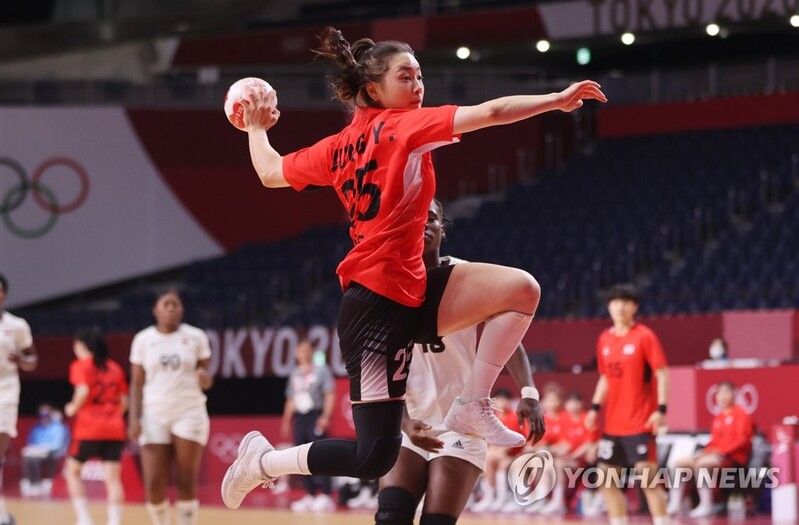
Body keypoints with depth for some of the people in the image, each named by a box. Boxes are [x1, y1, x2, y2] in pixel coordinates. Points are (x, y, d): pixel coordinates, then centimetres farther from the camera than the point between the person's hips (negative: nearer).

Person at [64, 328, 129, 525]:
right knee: (113, 478, -1)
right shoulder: (115, 368, 14)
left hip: (88, 428, -4)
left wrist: (73, 408, -1)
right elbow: (124, 402, 12)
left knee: (72, 471, 13)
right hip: (115, 429, 4)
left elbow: (83, 391, -18)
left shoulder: (81, 366, -1)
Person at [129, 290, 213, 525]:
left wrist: (205, 379, -18)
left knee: (187, 482, -5)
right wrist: (134, 418, -4)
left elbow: (205, 377, 6)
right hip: (155, 415, 1)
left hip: (189, 413, -1)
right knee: (153, 484, -8)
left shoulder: (196, 337, 3)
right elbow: (137, 383, 6)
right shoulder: (143, 339, 5)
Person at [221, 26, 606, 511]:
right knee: (375, 456, -7)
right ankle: (260, 461, 12)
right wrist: (557, 100, -12)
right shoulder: (403, 126, -9)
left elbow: (270, 173, 25)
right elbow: (492, 113, -17)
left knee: (521, 289, -4)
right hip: (380, 302, -9)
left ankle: (473, 407, -1)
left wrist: (257, 128, 43)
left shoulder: (338, 147, 12)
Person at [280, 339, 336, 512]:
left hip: (316, 416, -6)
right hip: (299, 418, 6)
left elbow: (330, 395, -5)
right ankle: (309, 496, 10)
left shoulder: (321, 371, 0)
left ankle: (325, 496, -13)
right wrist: (286, 420, 16)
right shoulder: (295, 374, 17)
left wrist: (326, 416, -16)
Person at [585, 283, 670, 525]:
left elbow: (661, 374, -10)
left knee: (647, 477, -12)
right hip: (613, 423, 7)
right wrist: (595, 408, 9)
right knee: (606, 479, 7)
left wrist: (661, 409, -20)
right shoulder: (605, 339, 11)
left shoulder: (644, 337, -8)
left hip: (640, 422, -7)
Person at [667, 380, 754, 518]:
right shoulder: (718, 417, 17)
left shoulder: (740, 414, -3)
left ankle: (706, 506, -33)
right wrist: (705, 451, -3)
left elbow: (742, 440, -13)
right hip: (716, 454, 8)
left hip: (734, 457, -8)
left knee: (701, 463, -35)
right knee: (680, 463, -2)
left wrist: (722, 451, -20)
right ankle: (675, 504, -8)